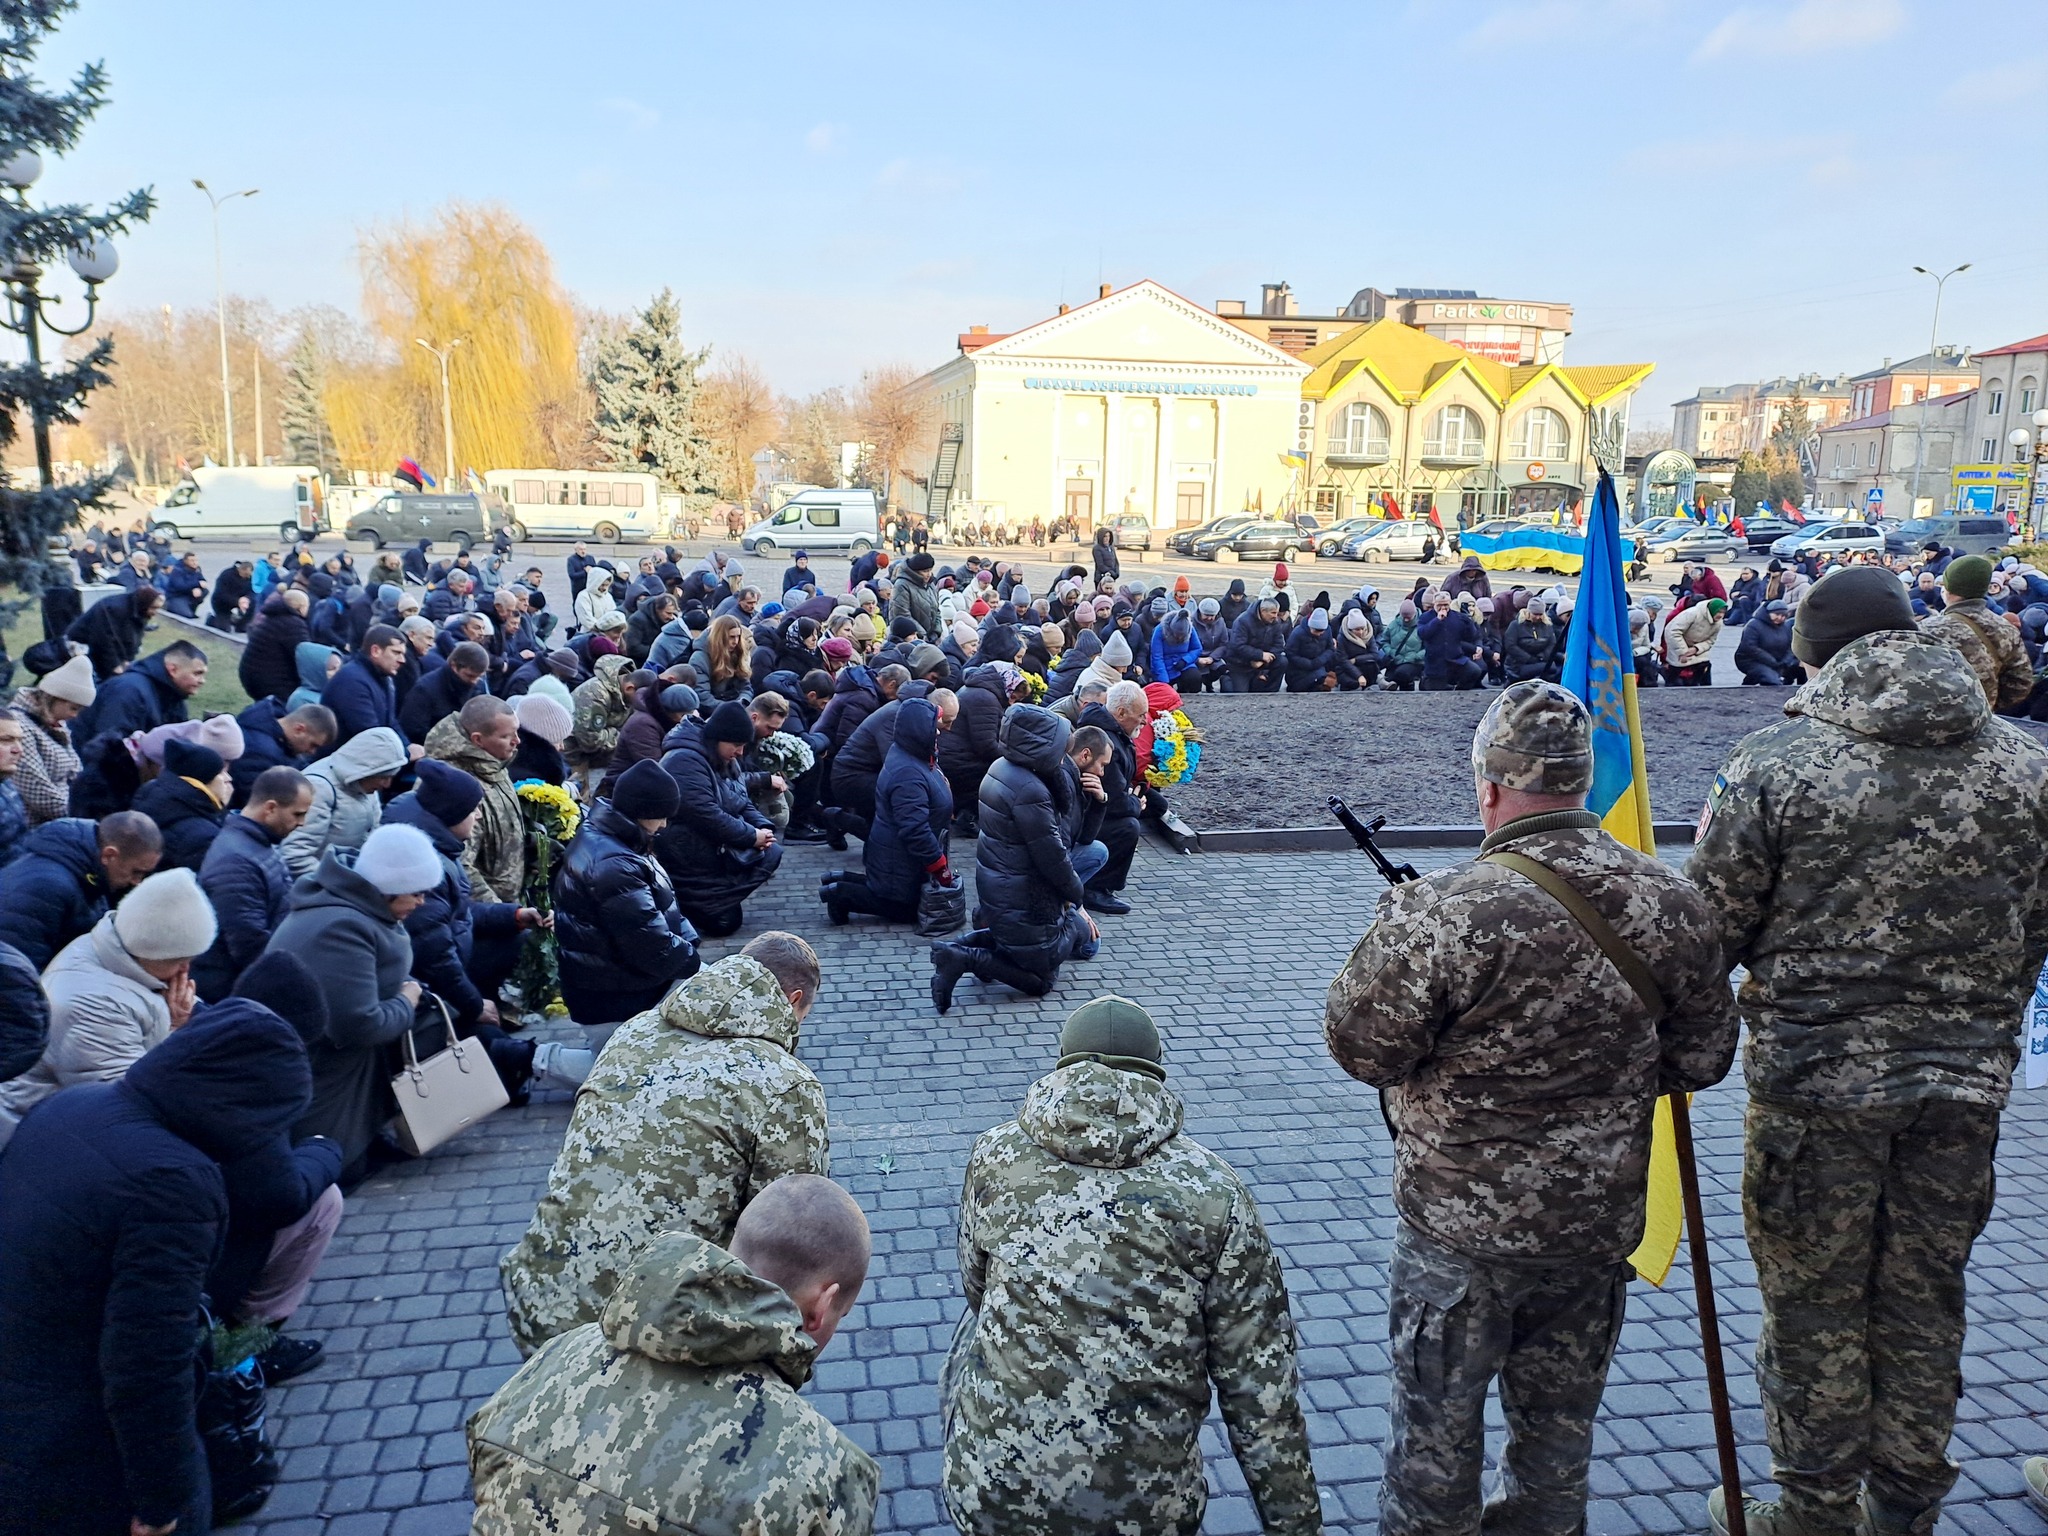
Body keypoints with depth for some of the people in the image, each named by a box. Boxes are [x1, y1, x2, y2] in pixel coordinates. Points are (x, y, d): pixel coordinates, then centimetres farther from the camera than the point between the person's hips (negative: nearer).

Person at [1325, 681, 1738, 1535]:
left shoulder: (1439, 914, -26)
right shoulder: (1672, 905, -9)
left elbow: (1360, 1045, -15)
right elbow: (1701, 1060, 3)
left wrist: (1391, 934, 0)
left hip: (1459, 1225, -4)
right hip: (1600, 1219, 5)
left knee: (1437, 1432, 16)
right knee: (1559, 1430, 23)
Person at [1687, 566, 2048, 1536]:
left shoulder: (1775, 763, -15)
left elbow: (1713, 924, -10)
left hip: (1817, 1075, -4)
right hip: (1966, 1080, 4)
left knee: (1813, 1302, 12)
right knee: (1925, 1296, 19)